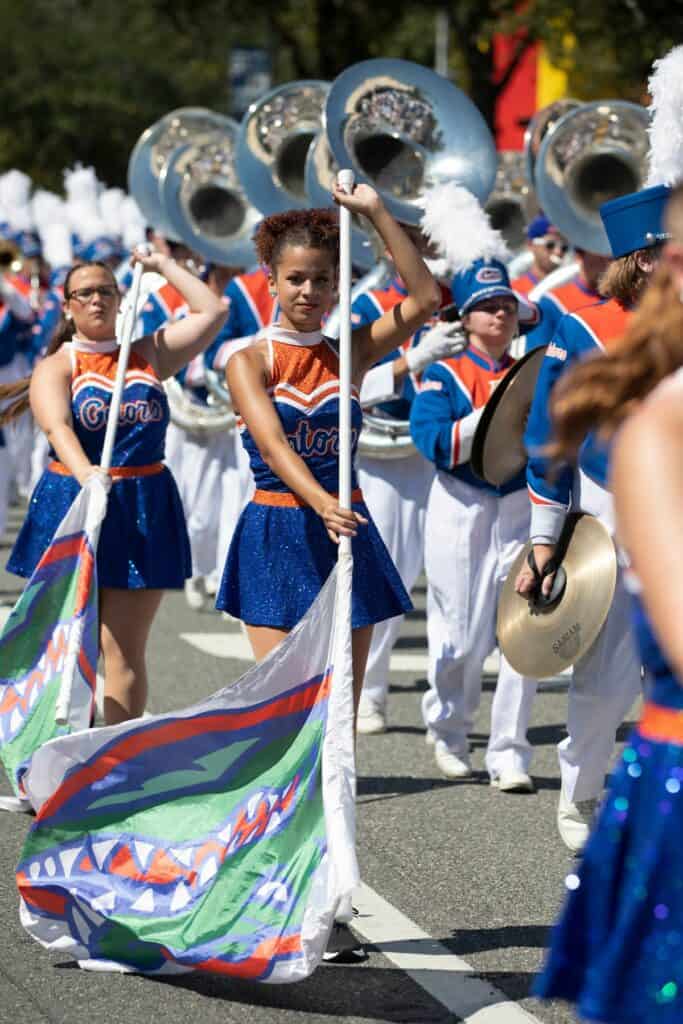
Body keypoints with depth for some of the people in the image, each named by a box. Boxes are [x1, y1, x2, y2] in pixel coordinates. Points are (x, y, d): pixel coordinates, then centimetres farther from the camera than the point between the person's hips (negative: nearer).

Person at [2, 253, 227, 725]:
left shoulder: (149, 354, 12)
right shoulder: (55, 367, 1)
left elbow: (213, 310, 10)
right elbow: (58, 427, -17)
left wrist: (163, 266, 15)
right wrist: (84, 473, -36)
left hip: (144, 509, 2)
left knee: (125, 648, -1)